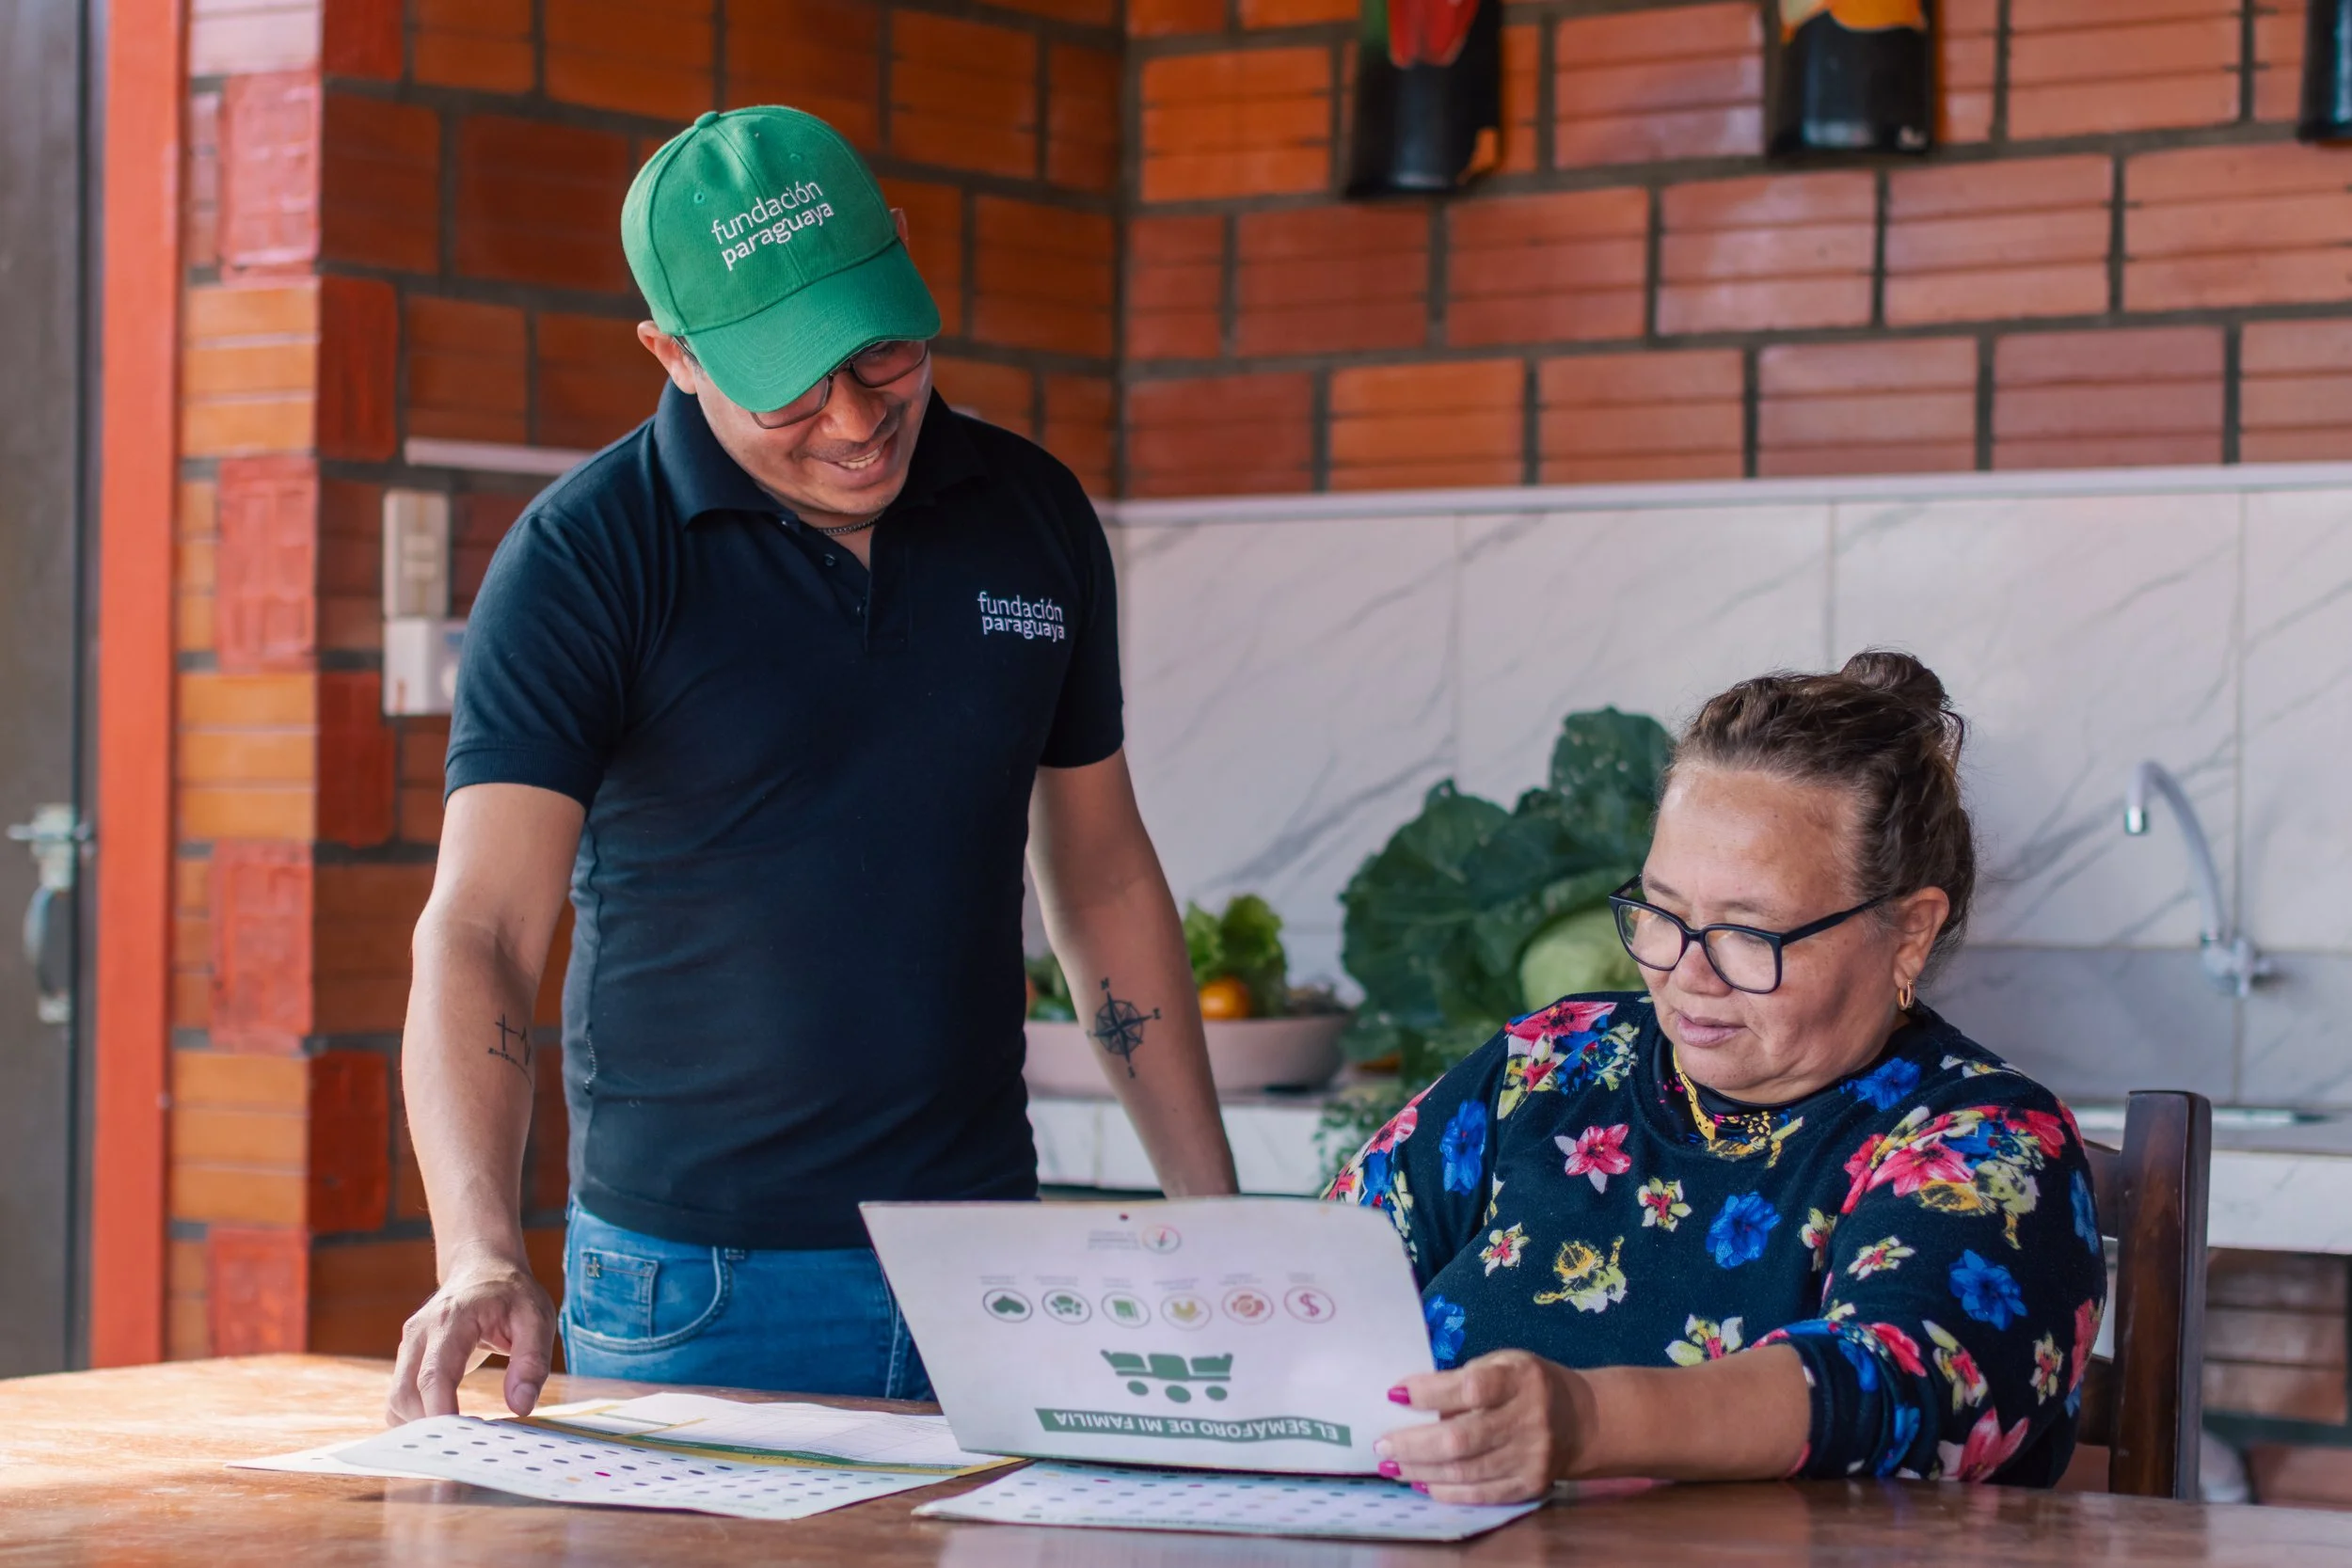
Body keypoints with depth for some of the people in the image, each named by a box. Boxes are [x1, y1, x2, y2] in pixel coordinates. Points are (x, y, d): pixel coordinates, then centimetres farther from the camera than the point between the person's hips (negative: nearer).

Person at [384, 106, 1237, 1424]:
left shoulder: (1031, 516, 5)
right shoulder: (582, 560, -10)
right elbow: (480, 931, -18)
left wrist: (1214, 1216, 9)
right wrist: (484, 1257, -34)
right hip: (696, 1289, -3)